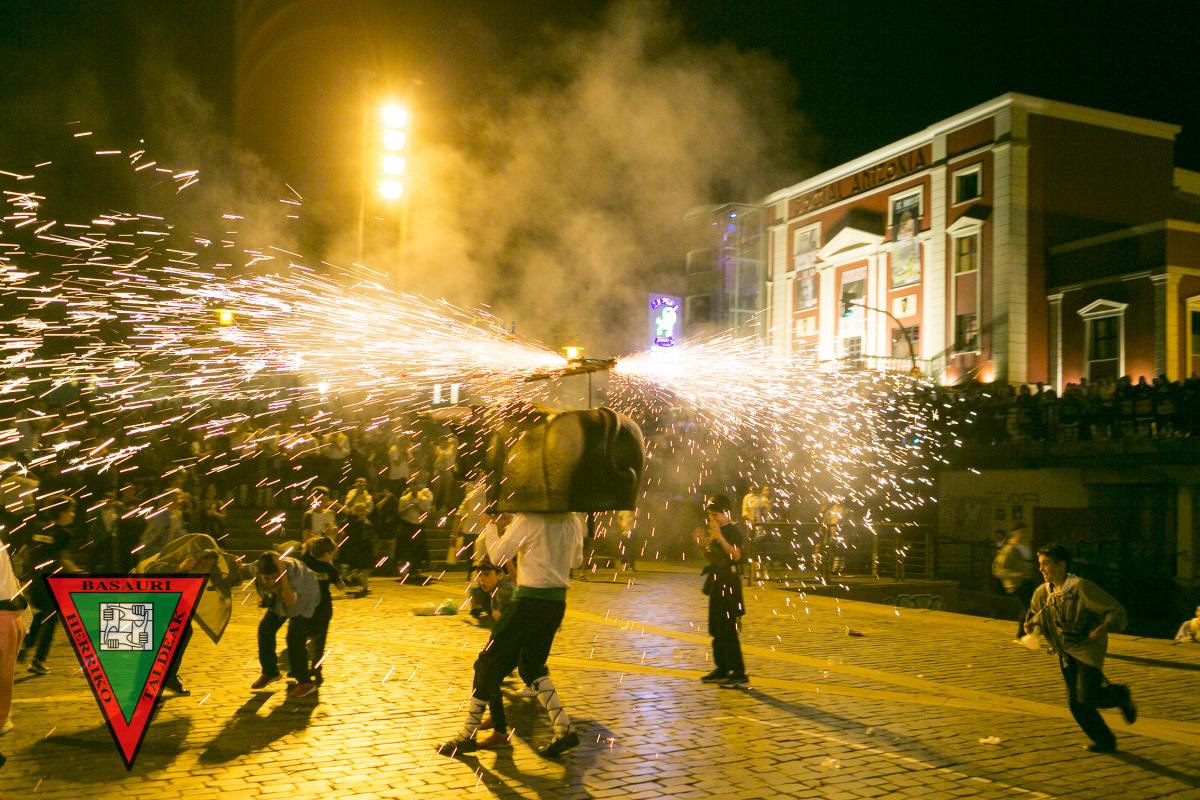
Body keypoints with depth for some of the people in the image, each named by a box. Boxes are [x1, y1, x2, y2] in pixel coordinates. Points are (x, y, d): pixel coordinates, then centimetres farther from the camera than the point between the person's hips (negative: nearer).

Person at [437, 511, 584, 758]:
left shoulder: (528, 518, -14)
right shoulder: (572, 520, 4)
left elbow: (498, 556, -12)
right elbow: (577, 560, 17)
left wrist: (489, 525, 0)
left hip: (530, 600, -7)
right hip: (557, 601, 7)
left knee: (489, 662, 6)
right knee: (532, 665, 22)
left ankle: (468, 735, 12)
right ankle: (564, 729, 12)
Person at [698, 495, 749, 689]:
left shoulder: (732, 531, -12)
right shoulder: (714, 531, 14)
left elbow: (736, 555, -27)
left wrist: (720, 537, -32)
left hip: (729, 583, -9)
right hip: (717, 582, 9)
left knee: (727, 631, -10)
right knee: (716, 629, 15)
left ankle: (740, 675, -8)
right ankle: (722, 669, 26)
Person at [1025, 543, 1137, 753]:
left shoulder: (1081, 587, -19)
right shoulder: (1042, 593, 0)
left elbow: (1116, 610, -15)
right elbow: (1035, 618, 18)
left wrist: (1103, 628, -31)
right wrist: (1033, 627, -5)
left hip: (1089, 649, -6)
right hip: (1066, 652, 6)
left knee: (1086, 697, -15)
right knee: (1075, 702, 5)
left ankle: (1120, 695, 16)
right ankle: (1105, 741, 23)